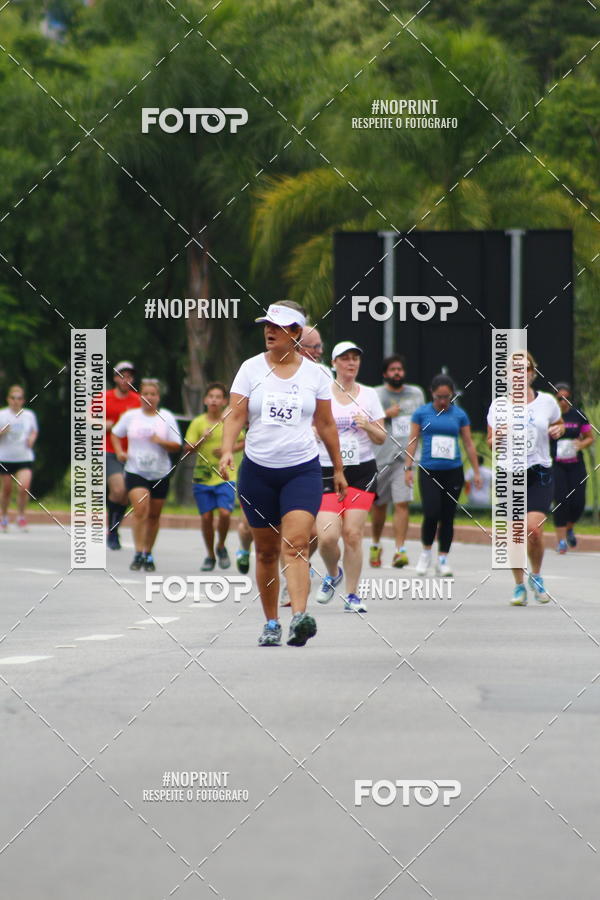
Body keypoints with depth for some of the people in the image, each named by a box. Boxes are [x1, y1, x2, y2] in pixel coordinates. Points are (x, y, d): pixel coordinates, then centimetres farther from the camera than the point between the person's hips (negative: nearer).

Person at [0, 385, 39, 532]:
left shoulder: (29, 415, 4)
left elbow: (34, 431, 20)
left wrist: (32, 438, -1)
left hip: (25, 458, 1)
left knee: (24, 487, -14)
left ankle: (21, 516, 6)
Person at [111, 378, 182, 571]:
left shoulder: (167, 418, 2)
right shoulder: (131, 416, 3)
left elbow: (176, 446, 1)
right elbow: (115, 434, 18)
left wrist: (161, 441, -18)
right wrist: (119, 451, 1)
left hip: (160, 474, 1)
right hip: (135, 472, -1)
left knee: (154, 515, 8)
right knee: (140, 509, -19)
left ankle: (148, 554, 23)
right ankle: (138, 554, -17)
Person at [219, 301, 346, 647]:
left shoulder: (314, 373, 3)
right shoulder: (251, 369, 2)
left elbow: (326, 424, 11)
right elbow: (235, 415, -4)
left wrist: (338, 469, 14)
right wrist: (227, 450, -21)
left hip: (303, 469, -1)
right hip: (258, 471, 2)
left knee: (297, 544, -18)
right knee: (266, 551, 8)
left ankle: (300, 618, -31)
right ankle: (271, 624, 18)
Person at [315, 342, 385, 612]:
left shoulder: (369, 395, 9)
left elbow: (381, 438, 10)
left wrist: (368, 426, -10)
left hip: (362, 471, 1)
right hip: (326, 471, -1)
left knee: (353, 534, -6)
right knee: (327, 536, -13)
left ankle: (352, 595, 4)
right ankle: (333, 574, 19)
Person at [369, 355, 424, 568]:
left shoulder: (416, 394, 13)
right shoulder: (375, 395, 3)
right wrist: (385, 415, -13)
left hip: (406, 457, 1)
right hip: (381, 457, -1)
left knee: (402, 503, -11)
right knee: (379, 504, 9)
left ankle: (400, 551, -15)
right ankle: (375, 545, 30)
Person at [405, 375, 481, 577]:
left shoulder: (459, 415, 6)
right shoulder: (422, 413, 3)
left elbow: (469, 444, 10)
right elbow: (413, 441, 5)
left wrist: (476, 471, 7)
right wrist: (409, 467, -3)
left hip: (453, 472, 2)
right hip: (429, 471, -2)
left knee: (447, 516, 3)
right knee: (431, 513, -13)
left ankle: (443, 559, 13)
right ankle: (426, 551, 10)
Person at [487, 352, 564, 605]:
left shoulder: (547, 401, 3)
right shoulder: (498, 405, 4)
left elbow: (559, 424, 21)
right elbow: (491, 440, 9)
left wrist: (558, 430, -2)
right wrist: (497, 438, -14)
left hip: (540, 474, -1)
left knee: (534, 528, -16)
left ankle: (536, 576, 10)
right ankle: (519, 586, 15)